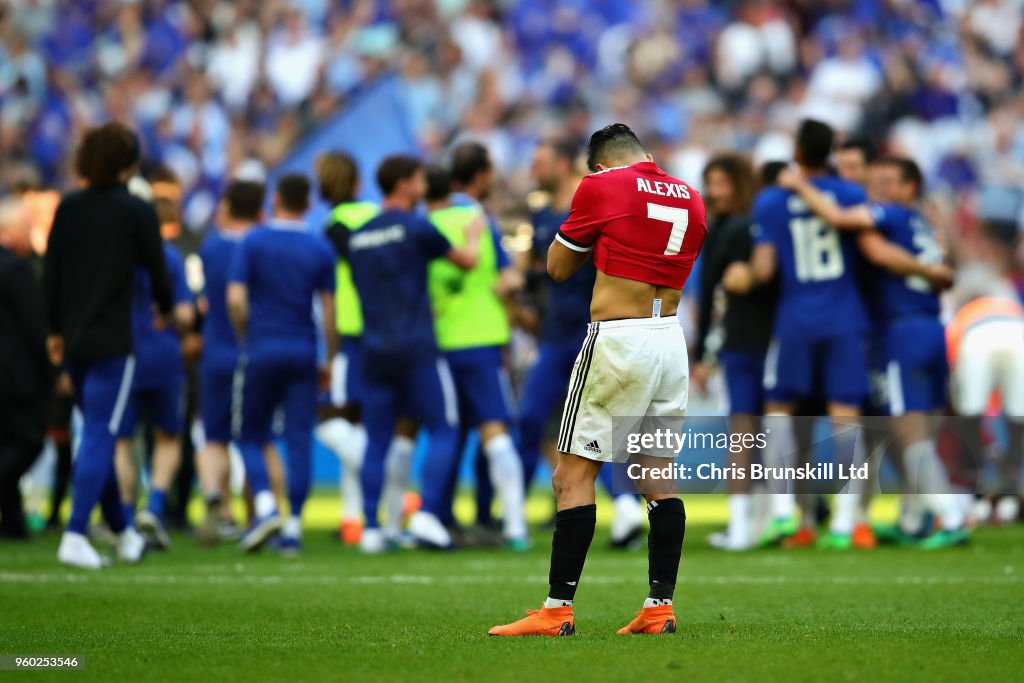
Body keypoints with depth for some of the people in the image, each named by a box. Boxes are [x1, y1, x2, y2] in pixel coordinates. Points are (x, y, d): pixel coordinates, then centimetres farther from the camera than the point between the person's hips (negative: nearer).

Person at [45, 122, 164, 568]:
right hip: (113, 341, -5)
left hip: (74, 340, 5)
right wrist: (164, 308, 19)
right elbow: (156, 268, -2)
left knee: (97, 434, 16)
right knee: (101, 435, -6)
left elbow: (50, 272, 7)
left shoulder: (68, 208, 6)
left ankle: (121, 531, 27)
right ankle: (75, 534, -17)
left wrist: (56, 329, 15)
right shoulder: (136, 212, -7)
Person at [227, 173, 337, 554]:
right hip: (303, 352, 2)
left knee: (251, 437, 9)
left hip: (261, 351, -1)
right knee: (299, 441, 2)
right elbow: (329, 309, 3)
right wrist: (330, 360, 12)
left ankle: (266, 507, -12)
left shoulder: (253, 242, -2)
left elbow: (235, 298, -10)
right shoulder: (320, 249, 3)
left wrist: (245, 337, 6)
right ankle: (293, 527, 0)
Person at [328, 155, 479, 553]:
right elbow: (467, 261, 5)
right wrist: (473, 234, 26)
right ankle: (427, 514, -14)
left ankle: (370, 528, 2)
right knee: (443, 432, 0)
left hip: (375, 352, 5)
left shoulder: (356, 237, 12)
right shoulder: (416, 228, -5)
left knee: (377, 442, 7)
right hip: (417, 350, -5)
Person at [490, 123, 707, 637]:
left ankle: (558, 610, -9)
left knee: (573, 477, -5)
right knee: (659, 476, 11)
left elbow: (557, 267, 4)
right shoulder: (691, 199, 12)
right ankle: (660, 608, 9)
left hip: (617, 342, -6)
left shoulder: (601, 187, -5)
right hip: (671, 341, 7)